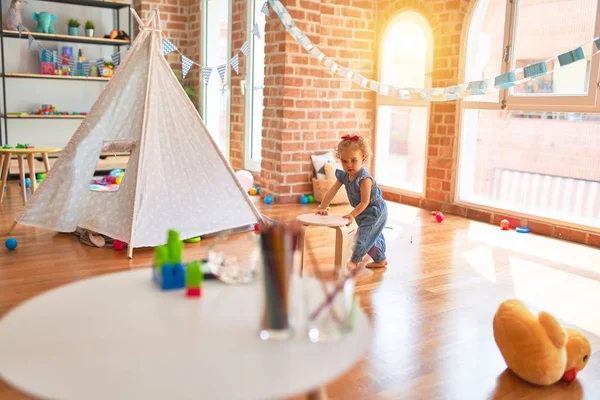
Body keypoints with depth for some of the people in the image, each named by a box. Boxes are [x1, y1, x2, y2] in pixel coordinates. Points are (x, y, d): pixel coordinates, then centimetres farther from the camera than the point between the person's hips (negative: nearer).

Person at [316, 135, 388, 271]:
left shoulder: (364, 179, -33)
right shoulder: (344, 176, -10)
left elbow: (365, 202, -29)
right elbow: (331, 192, -7)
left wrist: (352, 215, -28)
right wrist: (323, 208, -10)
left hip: (375, 211, -8)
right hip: (364, 212, 8)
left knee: (363, 234, -8)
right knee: (372, 236, 18)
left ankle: (354, 260, 8)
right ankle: (380, 260, 33)